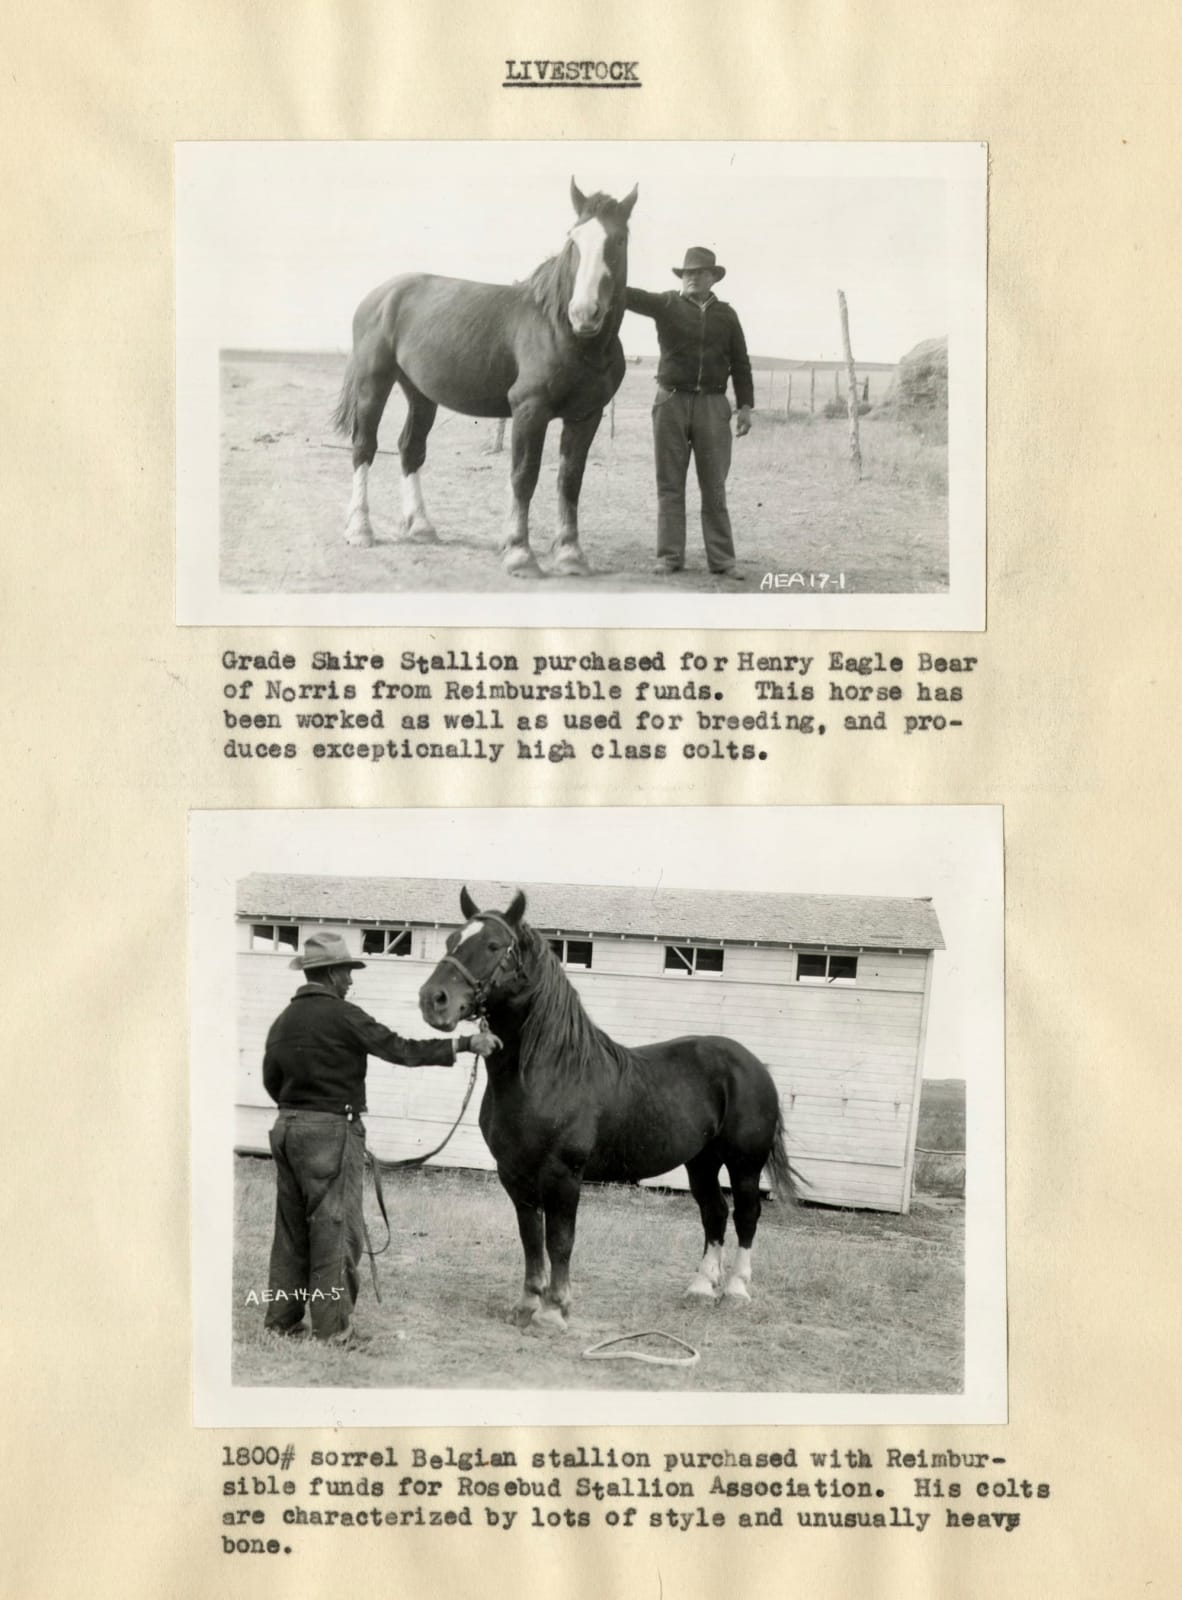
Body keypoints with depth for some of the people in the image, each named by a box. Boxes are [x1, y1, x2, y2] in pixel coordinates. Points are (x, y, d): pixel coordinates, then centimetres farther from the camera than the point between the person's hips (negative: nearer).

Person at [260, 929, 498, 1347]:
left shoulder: (283, 1020, 9)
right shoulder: (343, 1015, -13)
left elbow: (271, 1081, 16)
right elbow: (401, 1050, -15)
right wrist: (465, 1044, -11)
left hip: (288, 1125, 8)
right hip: (332, 1128, -8)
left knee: (291, 1226, 14)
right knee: (335, 1228, 0)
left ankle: (282, 1317, 20)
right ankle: (332, 1324, 3)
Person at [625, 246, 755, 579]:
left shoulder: (726, 315, 9)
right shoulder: (667, 305, 3)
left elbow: (740, 364, 10)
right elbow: (634, 297, -13)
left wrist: (745, 406, 3)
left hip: (713, 405, 1)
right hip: (671, 402, -1)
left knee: (714, 486, 2)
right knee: (670, 484, 2)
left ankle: (722, 559, 4)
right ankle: (669, 556, 7)